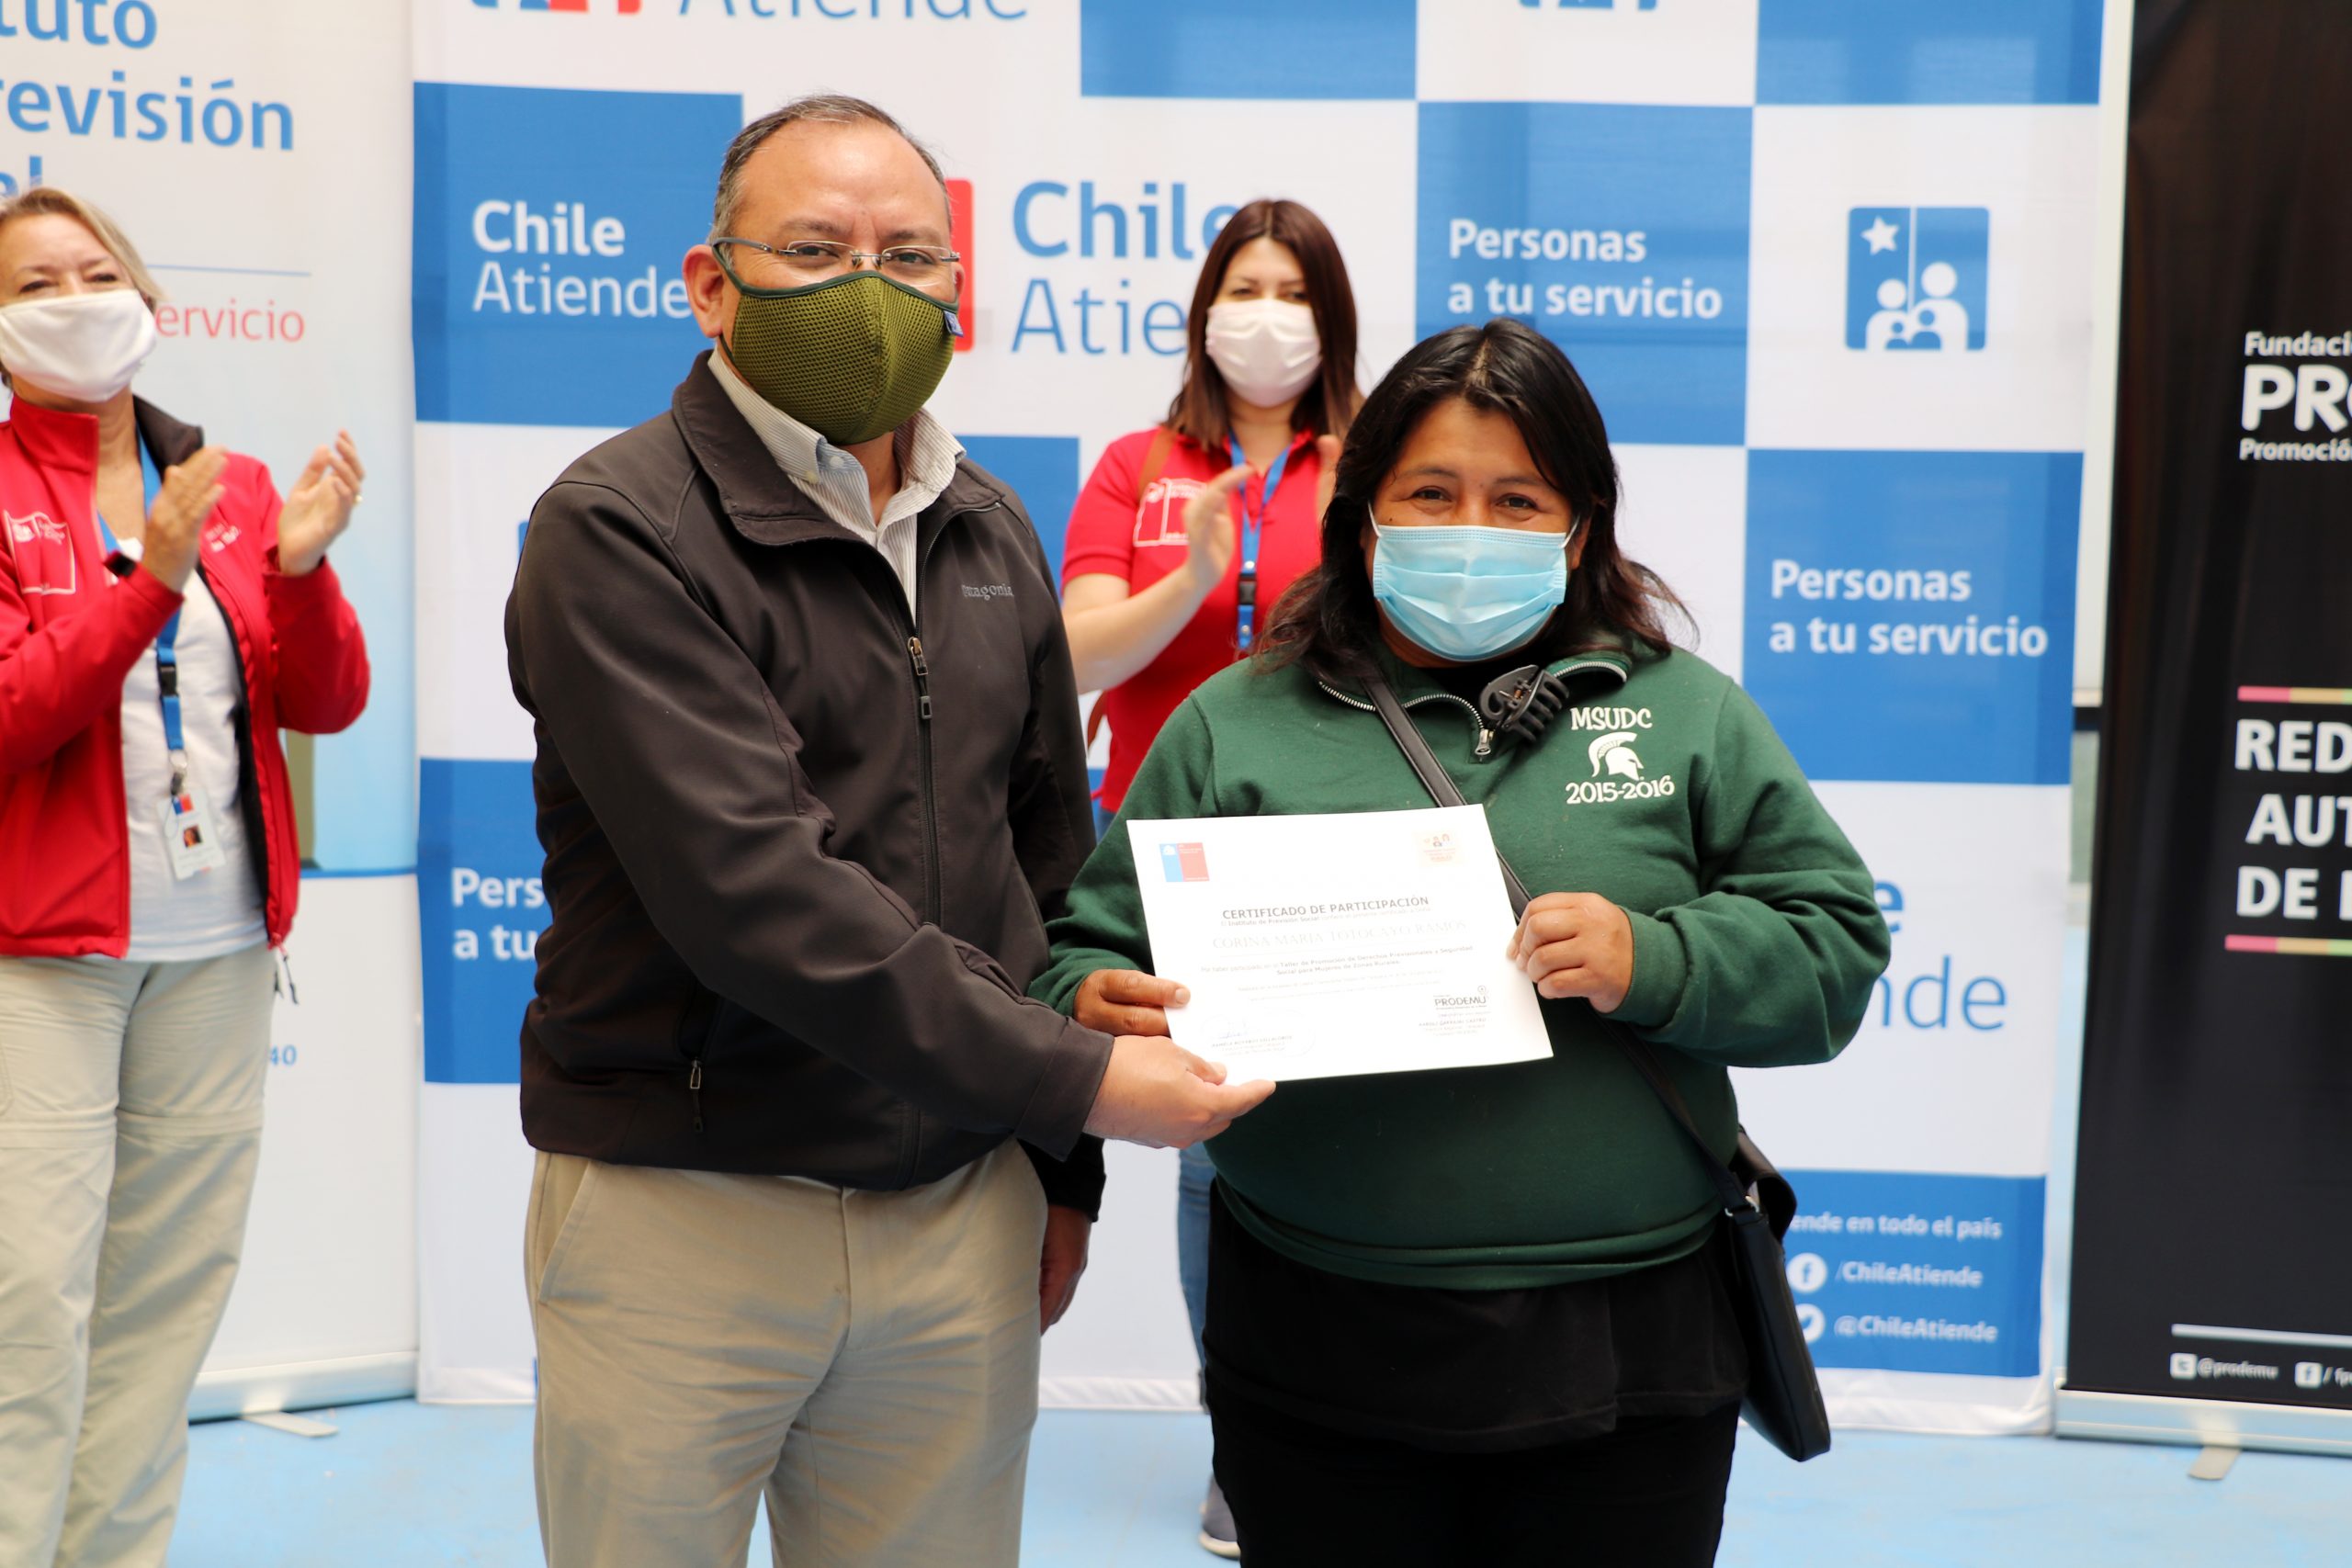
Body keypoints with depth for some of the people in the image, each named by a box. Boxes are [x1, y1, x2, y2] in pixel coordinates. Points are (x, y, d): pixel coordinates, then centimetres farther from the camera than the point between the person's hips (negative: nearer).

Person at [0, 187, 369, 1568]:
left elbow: (328, 704, 4)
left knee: (171, 1285, 7)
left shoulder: (237, 490, 11)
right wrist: (153, 581, -22)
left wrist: (301, 567, -14)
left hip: (218, 946, 4)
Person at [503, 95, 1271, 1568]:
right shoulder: (619, 529, -11)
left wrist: (1061, 1171, 13)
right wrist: (1075, 1079, -20)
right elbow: (755, 891, -21)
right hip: (684, 1215, -5)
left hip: (960, 1215, 5)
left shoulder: (992, 536, 9)